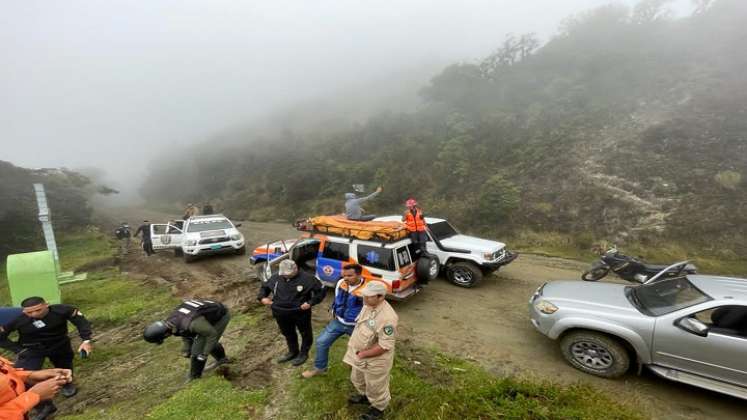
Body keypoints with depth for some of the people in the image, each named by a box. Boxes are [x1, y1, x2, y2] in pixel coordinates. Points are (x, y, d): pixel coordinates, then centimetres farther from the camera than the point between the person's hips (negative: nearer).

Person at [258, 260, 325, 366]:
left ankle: (303, 354, 38)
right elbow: (264, 287, 14)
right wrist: (262, 297, -5)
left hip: (301, 313, -4)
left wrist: (310, 302, -22)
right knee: (288, 333, 23)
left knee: (305, 333, 14)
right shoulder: (276, 278, -3)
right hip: (281, 314, 4)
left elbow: (321, 290, -13)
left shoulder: (307, 278, -19)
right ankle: (293, 352, 47)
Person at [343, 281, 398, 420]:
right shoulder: (368, 305, -9)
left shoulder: (387, 317, -36)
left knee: (375, 387, 18)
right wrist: (353, 344, 7)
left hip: (375, 360, -8)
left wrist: (363, 354, -22)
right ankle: (364, 395, 59)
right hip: (359, 354, 8)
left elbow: (384, 346, -30)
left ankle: (378, 408, 46)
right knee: (357, 379, 31)